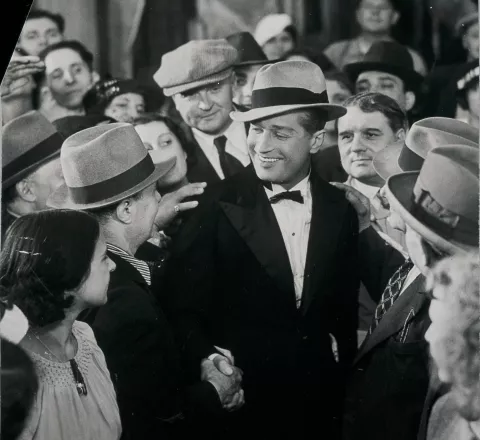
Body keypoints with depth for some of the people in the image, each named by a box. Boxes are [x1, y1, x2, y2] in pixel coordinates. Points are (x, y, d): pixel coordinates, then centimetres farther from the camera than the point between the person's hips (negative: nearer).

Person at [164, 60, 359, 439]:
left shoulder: (339, 212, 1)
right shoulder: (217, 207, -11)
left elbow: (343, 312, 10)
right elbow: (183, 307, -11)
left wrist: (344, 370, 7)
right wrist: (206, 359, -26)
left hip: (318, 403, 3)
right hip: (237, 401, -3)